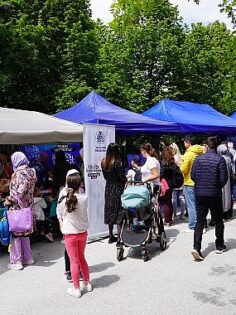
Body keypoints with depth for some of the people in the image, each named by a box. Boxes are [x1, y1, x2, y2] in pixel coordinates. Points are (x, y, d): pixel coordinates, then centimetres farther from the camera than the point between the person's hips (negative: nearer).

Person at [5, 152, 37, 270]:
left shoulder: (18, 173, -17)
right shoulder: (31, 172, 6)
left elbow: (18, 192, -21)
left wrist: (8, 201, -10)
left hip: (17, 207, -8)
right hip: (27, 207, 8)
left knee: (15, 234, 2)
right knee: (25, 233, 18)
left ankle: (16, 262, 8)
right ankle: (28, 258, 26)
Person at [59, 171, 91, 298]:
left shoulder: (65, 201, -17)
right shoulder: (85, 198, -11)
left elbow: (61, 213, -1)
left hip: (70, 234, -3)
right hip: (83, 232, 3)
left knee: (74, 261, 7)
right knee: (82, 258, 21)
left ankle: (76, 289, 15)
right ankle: (87, 284, 31)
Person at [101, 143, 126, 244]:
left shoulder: (103, 162, 2)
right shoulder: (117, 162, -18)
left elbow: (105, 176, 10)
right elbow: (122, 177, -15)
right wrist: (126, 181, 4)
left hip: (108, 189, 6)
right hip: (117, 189, -6)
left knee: (110, 211, 13)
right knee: (118, 212, 1)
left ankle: (111, 236, 22)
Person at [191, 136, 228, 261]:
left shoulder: (199, 158, 0)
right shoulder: (220, 159, -10)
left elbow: (193, 176, 2)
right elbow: (224, 178, -11)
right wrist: (218, 186, 9)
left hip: (200, 194, 3)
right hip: (215, 195, -2)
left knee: (200, 221, 5)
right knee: (218, 221, 15)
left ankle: (196, 247, -8)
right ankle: (219, 246, 25)